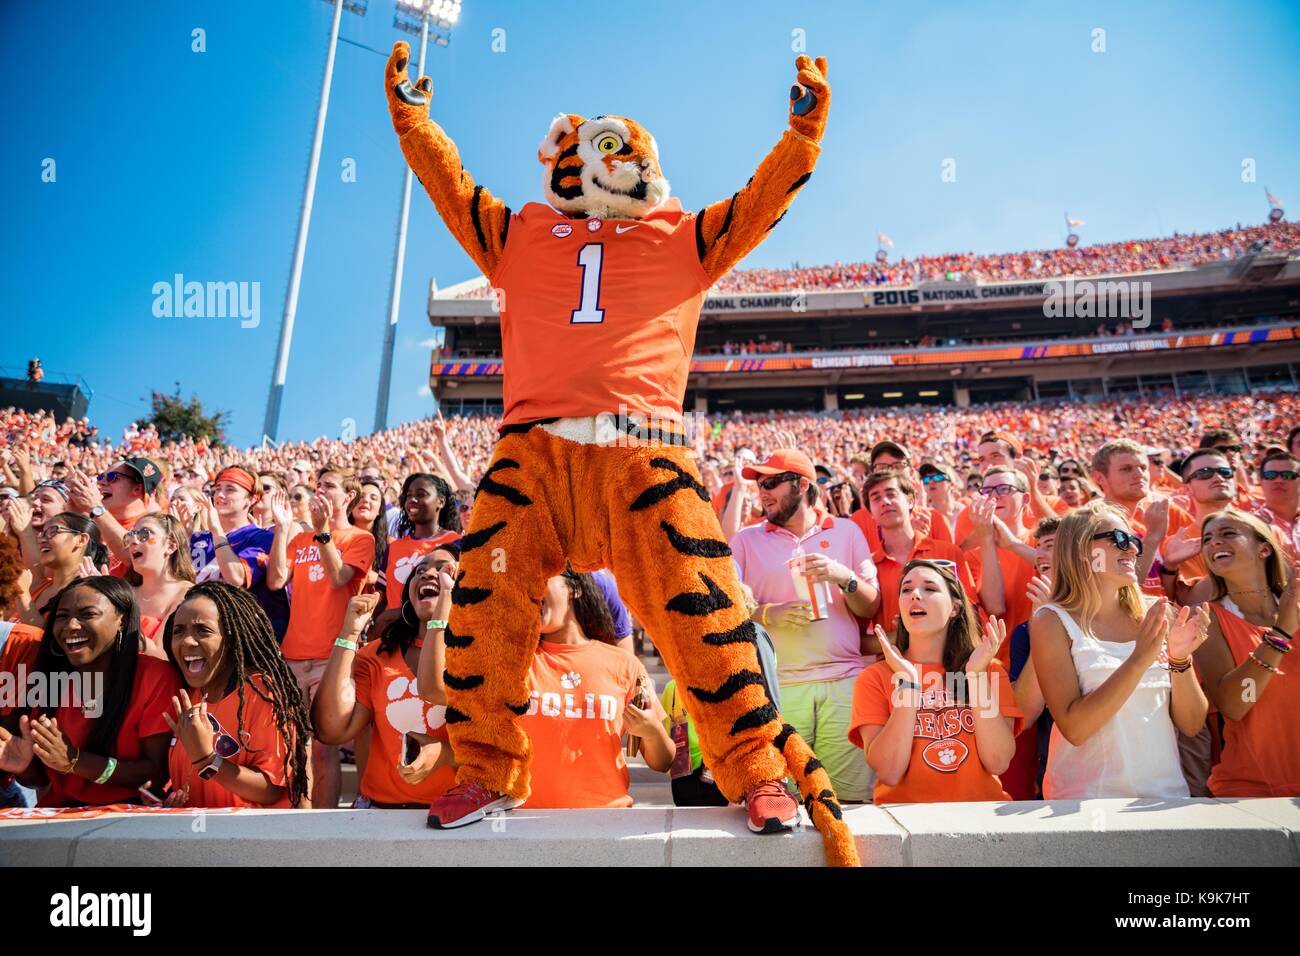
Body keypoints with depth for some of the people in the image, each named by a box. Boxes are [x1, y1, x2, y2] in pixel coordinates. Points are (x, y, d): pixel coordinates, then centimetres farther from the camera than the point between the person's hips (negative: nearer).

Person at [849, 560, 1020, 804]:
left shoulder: (991, 670, 6)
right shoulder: (874, 678, 0)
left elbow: (997, 763, -6)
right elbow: (888, 773, -11)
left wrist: (977, 674, -11)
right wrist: (907, 682, -16)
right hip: (905, 814, -2)